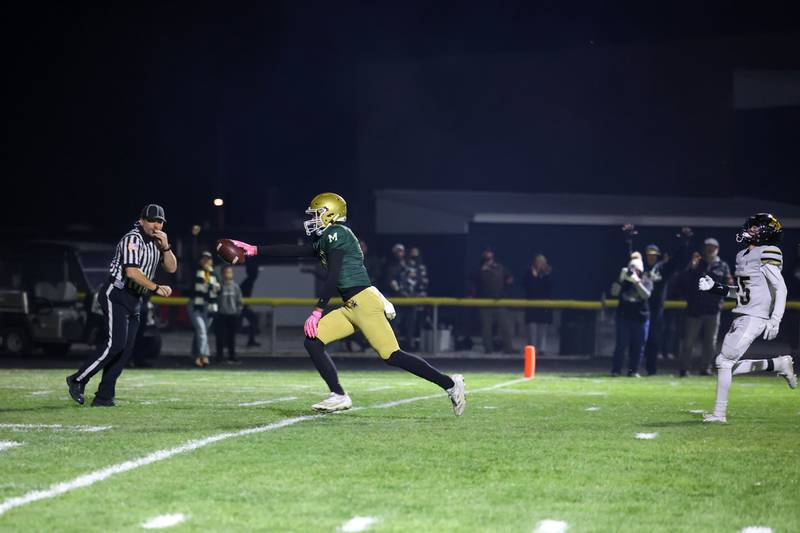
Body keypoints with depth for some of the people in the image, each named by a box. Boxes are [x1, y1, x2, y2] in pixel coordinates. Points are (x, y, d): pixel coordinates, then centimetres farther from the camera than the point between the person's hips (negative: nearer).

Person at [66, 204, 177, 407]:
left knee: (126, 350, 2)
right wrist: (156, 288, -26)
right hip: (117, 295, -9)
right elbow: (132, 272, -25)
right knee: (116, 343, -18)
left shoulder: (157, 243, 13)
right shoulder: (132, 240, -15)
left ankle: (104, 396, 3)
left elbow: (171, 268, 12)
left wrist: (165, 247, -4)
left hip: (135, 299, 9)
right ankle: (78, 380, -6)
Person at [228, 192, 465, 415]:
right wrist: (255, 250, 26)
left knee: (391, 355, -14)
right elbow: (294, 251, 27)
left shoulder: (336, 234, -7)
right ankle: (339, 396, -1)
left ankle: (449, 383, -8)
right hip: (351, 307, 10)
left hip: (364, 302, -10)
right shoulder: (324, 241, 22)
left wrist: (317, 311, -18)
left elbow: (333, 278, -15)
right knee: (313, 340, 1)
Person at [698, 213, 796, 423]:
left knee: (724, 361, -10)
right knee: (729, 365, 8)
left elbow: (781, 289, -17)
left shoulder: (765, 255, -12)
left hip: (755, 318, -9)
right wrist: (715, 287, 14)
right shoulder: (742, 256, 16)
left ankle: (719, 413, -2)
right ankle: (778, 364, 17)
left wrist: (775, 320, -25)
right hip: (741, 317, 9)